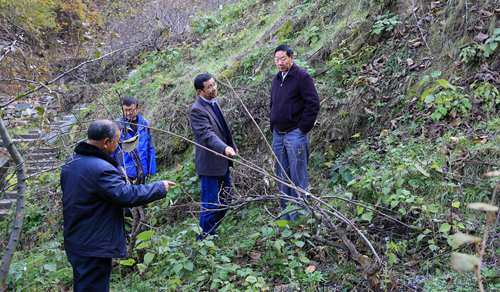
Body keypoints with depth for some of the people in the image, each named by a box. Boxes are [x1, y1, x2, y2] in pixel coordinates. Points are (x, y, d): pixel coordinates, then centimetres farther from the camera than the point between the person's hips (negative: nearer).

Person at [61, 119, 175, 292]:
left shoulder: (71, 163, 6)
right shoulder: (100, 169, -25)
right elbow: (127, 195, -26)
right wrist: (160, 188, -13)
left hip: (74, 243, 10)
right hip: (94, 248, -10)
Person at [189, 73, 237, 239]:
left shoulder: (213, 102, 9)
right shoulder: (197, 110, -19)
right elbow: (207, 135, -31)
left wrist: (232, 146, 22)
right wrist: (225, 148, -44)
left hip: (222, 163, 9)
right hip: (210, 165, -9)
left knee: (223, 202, 18)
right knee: (210, 205, 0)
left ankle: (212, 234, 34)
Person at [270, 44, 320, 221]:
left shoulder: (302, 77, -9)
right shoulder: (276, 79, 14)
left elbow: (313, 104, -13)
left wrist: (303, 128, -13)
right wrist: (272, 126, 16)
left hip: (295, 135, -8)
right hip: (277, 135, 8)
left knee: (298, 177, -3)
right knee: (282, 177, 12)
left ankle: (299, 217, 4)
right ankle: (286, 215, 22)